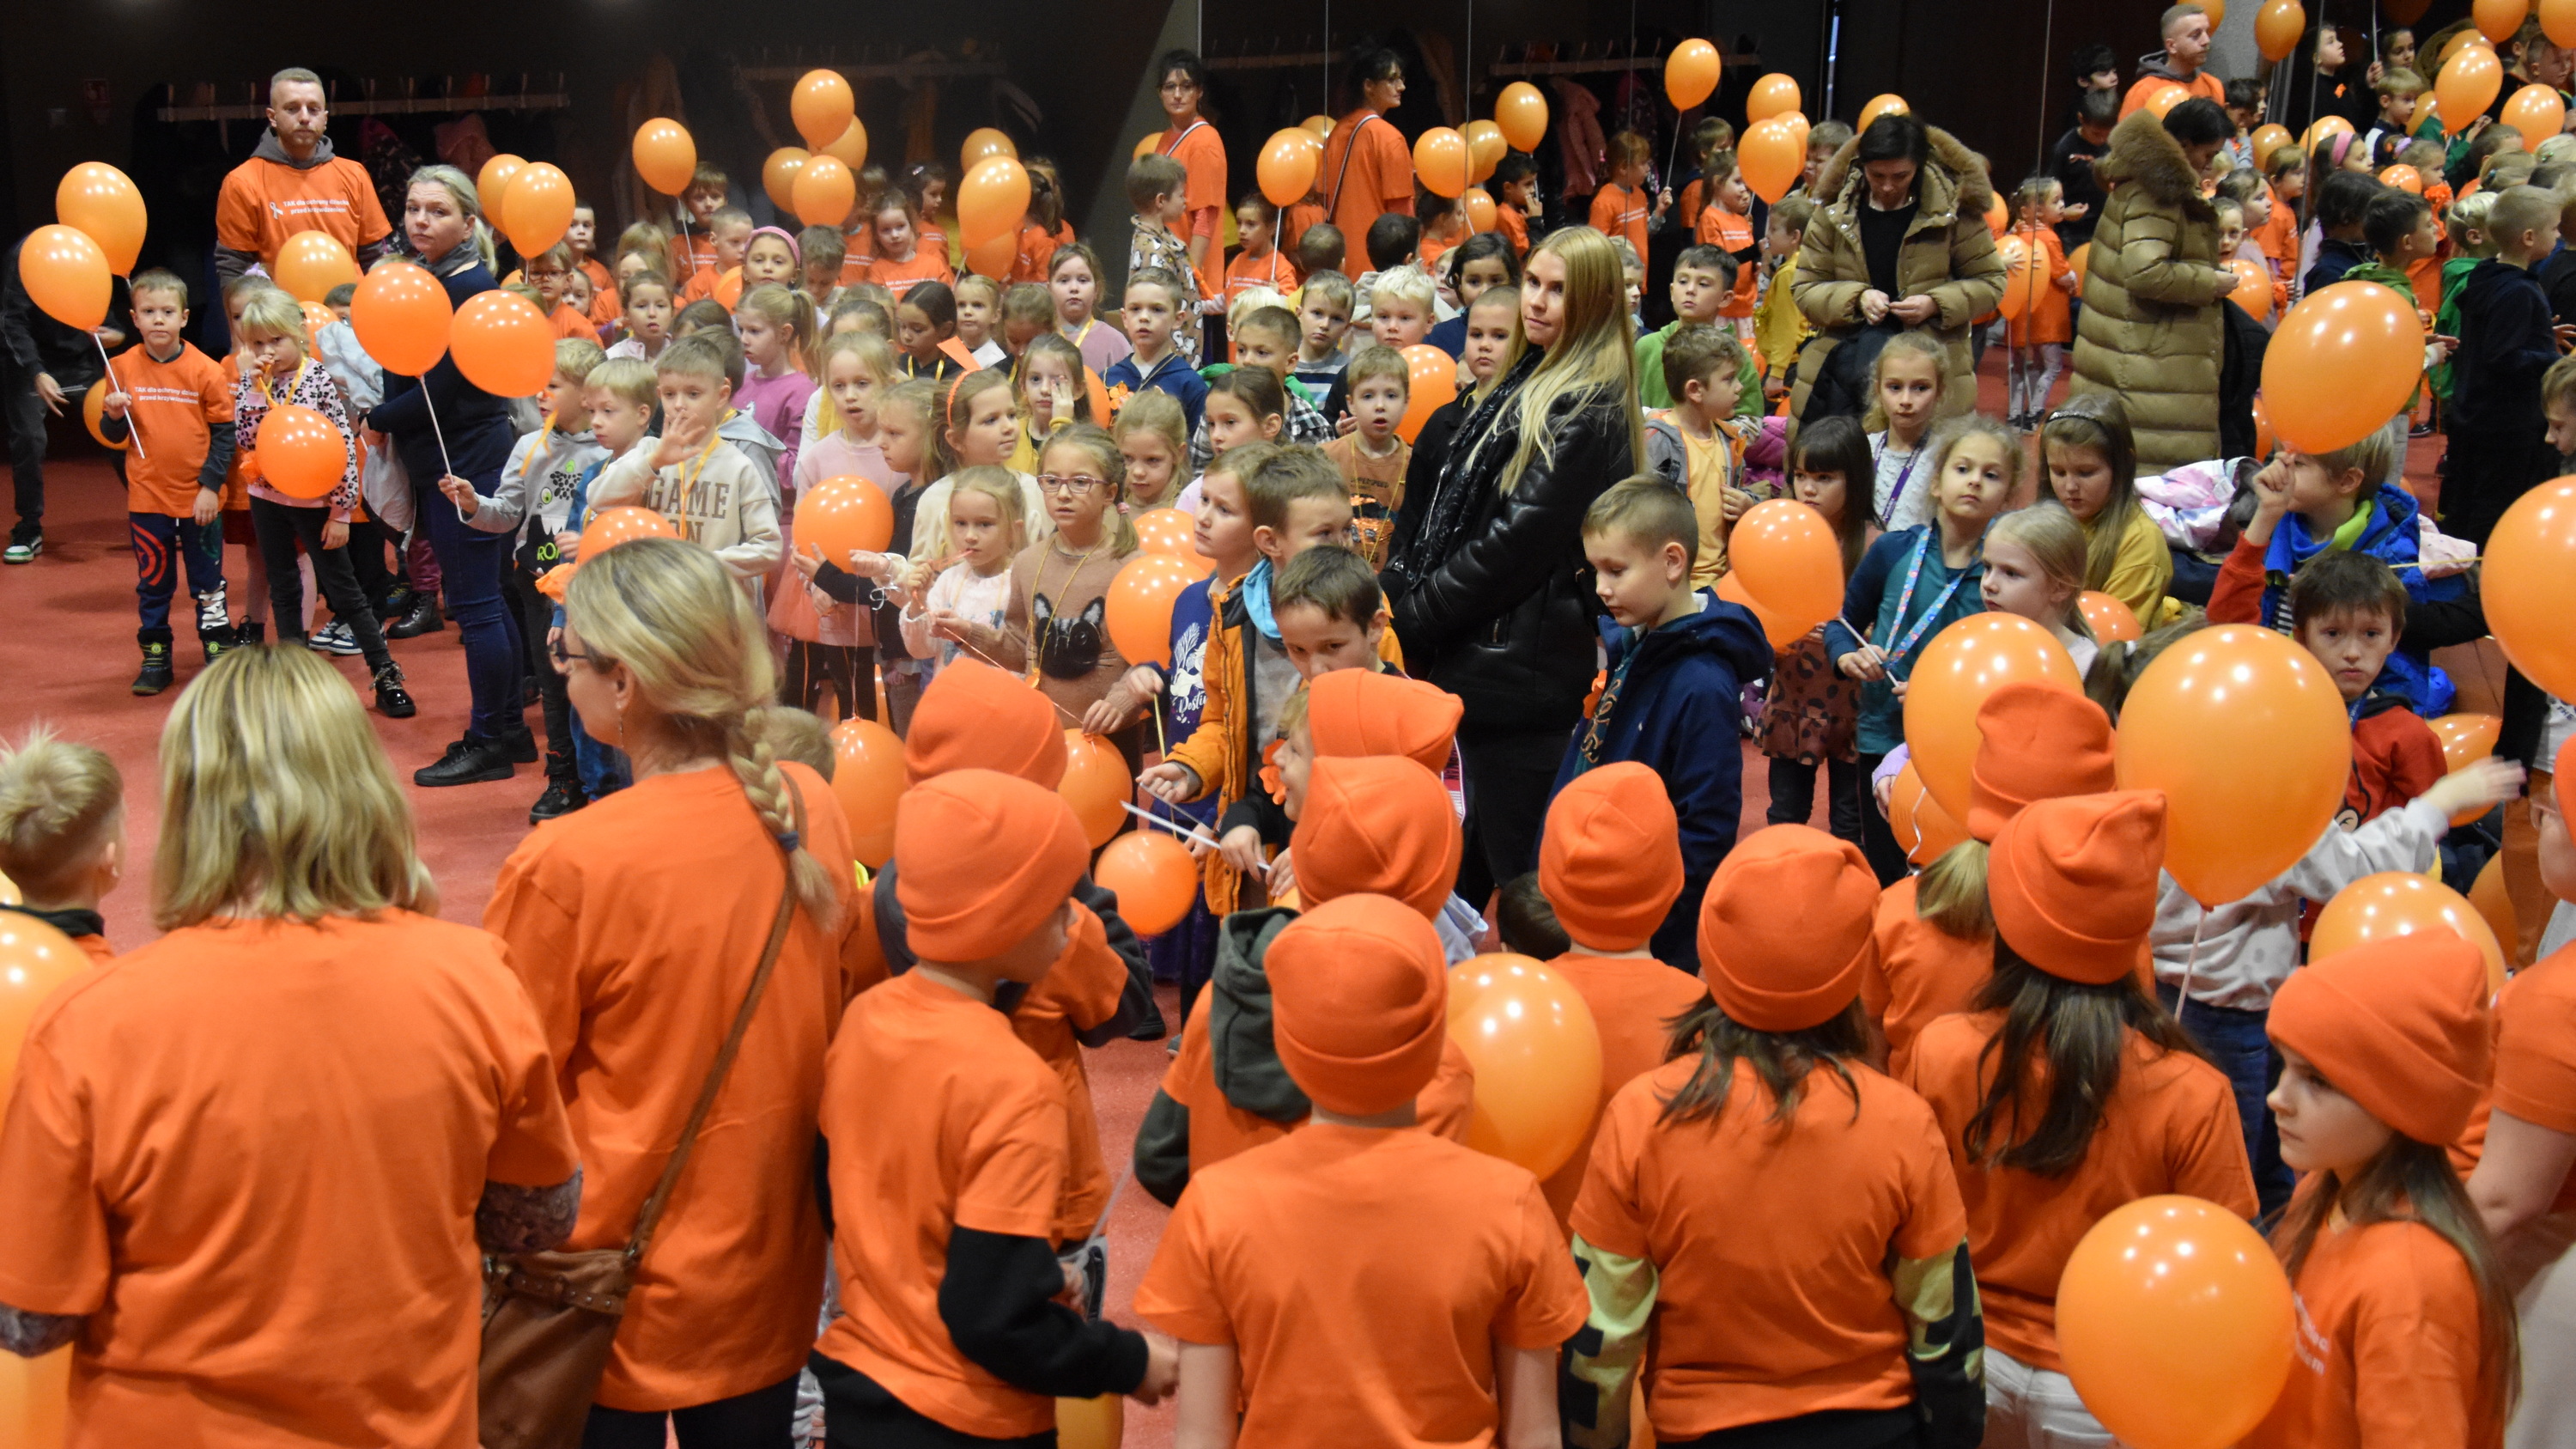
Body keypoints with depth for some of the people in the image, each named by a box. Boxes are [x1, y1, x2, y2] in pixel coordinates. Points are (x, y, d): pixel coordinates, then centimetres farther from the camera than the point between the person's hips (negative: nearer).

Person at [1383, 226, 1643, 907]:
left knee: (1524, 883, -3)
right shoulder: (1528, 382, 16)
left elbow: (1517, 540, -19)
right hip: (1486, 664, 10)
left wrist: (1412, 615, -12)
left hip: (1524, 670, -10)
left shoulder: (1588, 409, -14)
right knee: (1478, 868, 21)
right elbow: (1455, 511, 19)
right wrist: (1403, 595, 6)